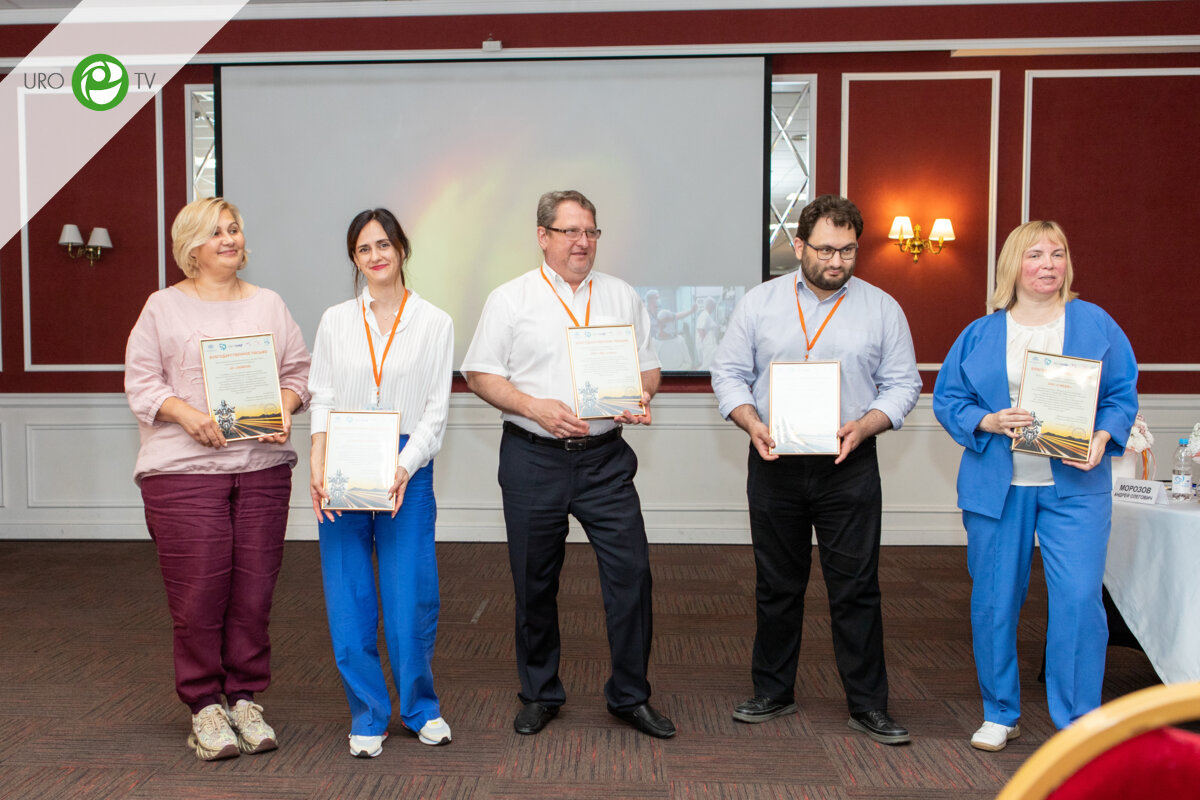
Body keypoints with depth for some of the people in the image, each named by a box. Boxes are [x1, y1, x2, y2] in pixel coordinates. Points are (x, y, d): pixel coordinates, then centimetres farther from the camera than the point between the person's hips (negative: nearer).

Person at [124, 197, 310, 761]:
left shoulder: (269, 305, 15)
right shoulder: (164, 307, 7)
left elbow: (297, 371, 14)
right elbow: (141, 381, 2)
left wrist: (284, 410, -5)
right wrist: (187, 414, -14)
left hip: (262, 465, 3)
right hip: (183, 467, -2)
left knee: (253, 589, 3)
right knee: (198, 592, -3)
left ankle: (246, 700, 18)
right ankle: (205, 707, 12)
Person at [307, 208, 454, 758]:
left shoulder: (434, 322, 5)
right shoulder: (336, 321, 11)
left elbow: (436, 410, 1)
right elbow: (322, 401, 7)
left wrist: (403, 469, -13)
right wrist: (318, 470, -8)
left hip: (407, 470, -1)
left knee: (411, 597, -2)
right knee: (349, 598, 2)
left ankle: (421, 708, 21)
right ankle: (368, 716, 19)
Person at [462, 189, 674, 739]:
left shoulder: (622, 297, 11)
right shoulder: (510, 299, 3)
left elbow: (648, 368, 14)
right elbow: (480, 375, -1)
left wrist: (641, 396, -9)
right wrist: (538, 408, -15)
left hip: (605, 459, 2)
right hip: (533, 458, -1)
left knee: (631, 571, -3)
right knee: (535, 583, 8)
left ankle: (630, 695, 15)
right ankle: (540, 694, 26)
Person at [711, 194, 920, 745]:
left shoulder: (882, 308, 4)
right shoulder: (759, 302, 5)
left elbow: (902, 385, 4)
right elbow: (728, 373, 5)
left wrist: (863, 427, -14)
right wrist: (752, 425, -11)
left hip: (850, 467, -1)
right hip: (774, 464, 1)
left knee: (856, 589, 2)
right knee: (777, 585, 11)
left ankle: (868, 705, 15)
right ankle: (773, 693, 26)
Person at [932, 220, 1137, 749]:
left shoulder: (1095, 324, 6)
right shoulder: (980, 334, 7)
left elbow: (1122, 394, 6)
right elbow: (947, 399, 6)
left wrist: (1102, 438, -12)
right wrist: (988, 422, -12)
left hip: (1075, 485, -1)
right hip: (996, 485, 1)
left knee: (1078, 600, -9)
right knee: (994, 601, 7)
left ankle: (1079, 724, 8)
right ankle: (1000, 714, 25)